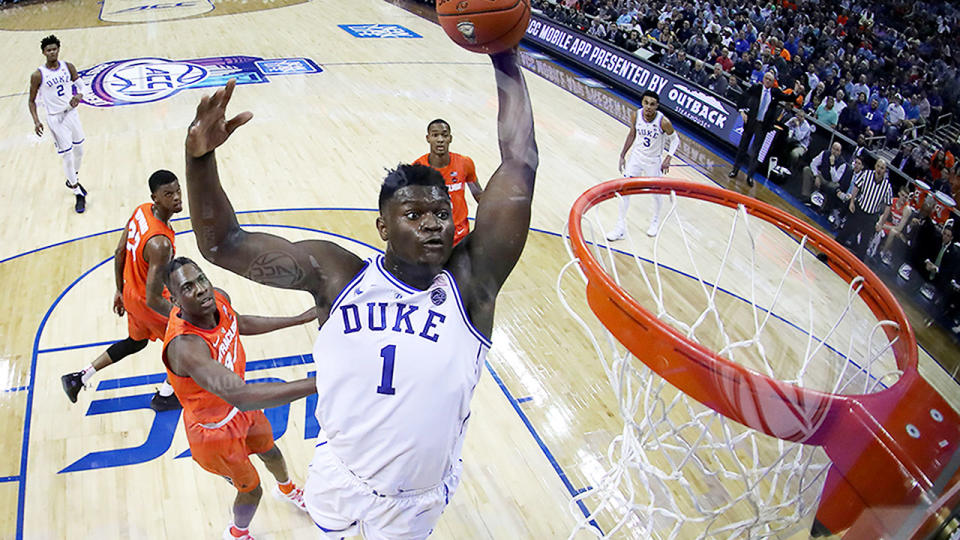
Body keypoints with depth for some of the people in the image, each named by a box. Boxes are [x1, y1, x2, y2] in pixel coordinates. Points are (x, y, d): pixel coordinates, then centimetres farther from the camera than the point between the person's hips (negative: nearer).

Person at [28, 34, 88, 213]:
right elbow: (31, 101, -4)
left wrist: (79, 96, -17)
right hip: (55, 118, -4)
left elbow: (81, 86, 7)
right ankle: (78, 194, 6)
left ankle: (73, 180, 44)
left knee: (79, 150, 18)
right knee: (67, 156, -4)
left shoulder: (68, 67, -1)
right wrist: (36, 121, -17)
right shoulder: (38, 75, -11)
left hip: (71, 113, 5)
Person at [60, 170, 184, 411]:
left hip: (131, 293, 8)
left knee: (136, 342, 32)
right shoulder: (160, 244, -36)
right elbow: (153, 299, -33)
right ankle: (164, 396, 32)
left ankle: (78, 378, 40)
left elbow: (119, 253, 4)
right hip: (145, 303, -8)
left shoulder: (142, 211, -9)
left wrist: (120, 290, 17)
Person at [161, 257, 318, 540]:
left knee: (271, 452, 32)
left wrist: (298, 320, 10)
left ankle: (286, 489, 68)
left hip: (240, 408, 7)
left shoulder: (219, 299, -19)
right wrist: (317, 384, -64)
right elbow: (240, 396, -57)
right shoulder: (184, 346, -44)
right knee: (251, 490, 16)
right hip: (214, 429, -7)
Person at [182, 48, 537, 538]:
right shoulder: (335, 276, -15)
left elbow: (520, 164, -25)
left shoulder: (471, 281, -19)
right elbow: (222, 244, -16)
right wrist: (200, 158, -32)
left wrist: (505, 59, -23)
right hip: (341, 484, 1)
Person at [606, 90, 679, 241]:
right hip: (636, 157, 3)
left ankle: (655, 221, 42)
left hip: (654, 161, -3)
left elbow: (675, 139, -8)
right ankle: (620, 228, 11)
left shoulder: (663, 122, -24)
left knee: (656, 193, 13)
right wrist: (623, 155, 6)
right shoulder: (635, 116, -14)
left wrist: (668, 158, -19)